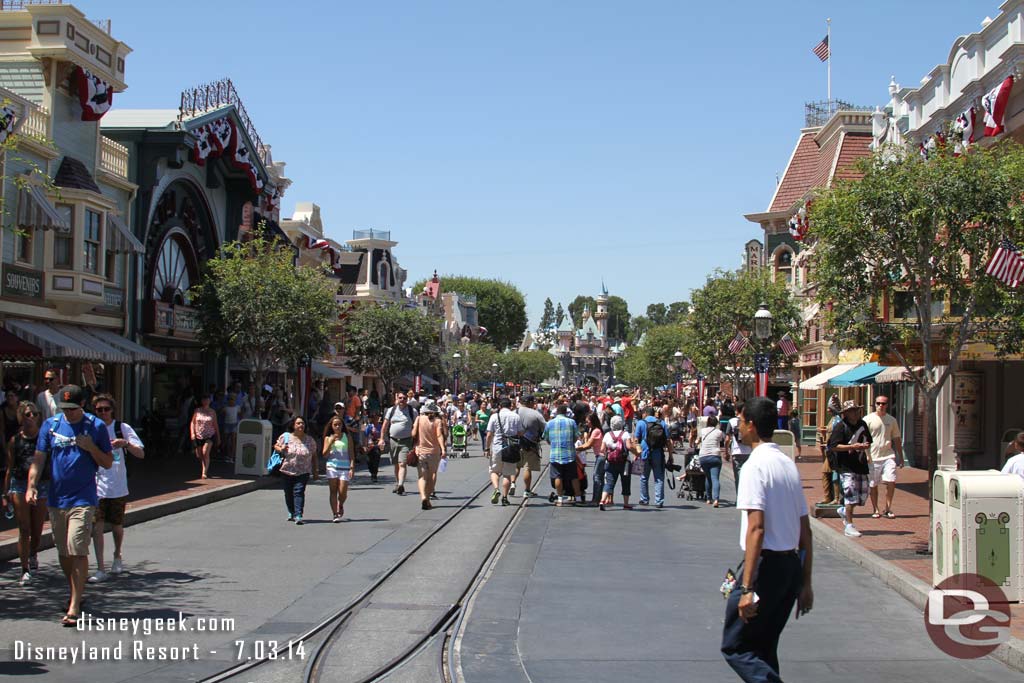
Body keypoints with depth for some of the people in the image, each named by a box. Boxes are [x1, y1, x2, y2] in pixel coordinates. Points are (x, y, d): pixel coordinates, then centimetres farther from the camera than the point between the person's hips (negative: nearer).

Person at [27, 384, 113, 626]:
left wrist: (90, 447, -15)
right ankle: (75, 595, 31)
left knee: (78, 551, -12)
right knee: (64, 552, 12)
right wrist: (31, 486, -8)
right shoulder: (51, 425, 6)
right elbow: (38, 459, 6)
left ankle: (74, 607, -9)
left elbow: (108, 462, 3)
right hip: (56, 499, 4)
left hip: (83, 499, -4)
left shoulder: (96, 426, -2)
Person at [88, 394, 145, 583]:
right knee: (96, 525, -9)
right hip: (96, 486, 0)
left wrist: (126, 443, -23)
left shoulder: (122, 428, -2)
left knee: (116, 525, 13)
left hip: (118, 486, 0)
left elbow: (141, 454, -6)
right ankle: (100, 569, -7)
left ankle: (117, 557, 39)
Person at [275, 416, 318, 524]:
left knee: (299, 492, -14)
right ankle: (291, 513, 32)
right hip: (287, 471, 1)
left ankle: (298, 516, -18)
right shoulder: (285, 437, 1)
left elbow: (314, 456, 11)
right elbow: (276, 446, 11)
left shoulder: (310, 440, 4)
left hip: (303, 472, -1)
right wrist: (281, 449, -13)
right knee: (288, 493, 11)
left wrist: (315, 471, 10)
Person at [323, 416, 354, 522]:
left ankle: (340, 505, 26)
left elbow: (351, 453, 5)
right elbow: (325, 455, 3)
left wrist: (352, 467, -5)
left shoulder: (347, 437, 8)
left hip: (345, 467, -1)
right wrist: (331, 442, -8)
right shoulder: (328, 438, 10)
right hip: (332, 467, 1)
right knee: (333, 491, -2)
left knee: (343, 492, -6)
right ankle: (335, 514, 2)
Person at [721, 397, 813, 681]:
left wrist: (747, 588, -23)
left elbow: (756, 528, -22)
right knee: (764, 649, 18)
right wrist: (805, 583, 20)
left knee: (735, 647, -1)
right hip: (792, 565, 8)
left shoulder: (755, 465, -13)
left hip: (766, 564, -8)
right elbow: (806, 532, 15)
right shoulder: (789, 464, 12)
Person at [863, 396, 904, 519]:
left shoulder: (891, 420, 9)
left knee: (891, 482, -10)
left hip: (888, 456, 2)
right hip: (872, 457, -2)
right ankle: (875, 510, 18)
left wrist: (900, 457, 16)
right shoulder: (868, 420, -1)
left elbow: (897, 439, 16)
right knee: (873, 485, 4)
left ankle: (887, 509, 4)